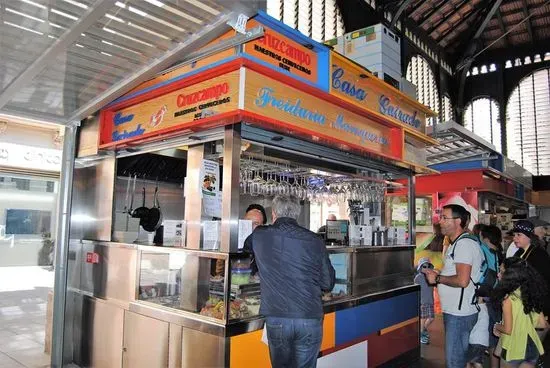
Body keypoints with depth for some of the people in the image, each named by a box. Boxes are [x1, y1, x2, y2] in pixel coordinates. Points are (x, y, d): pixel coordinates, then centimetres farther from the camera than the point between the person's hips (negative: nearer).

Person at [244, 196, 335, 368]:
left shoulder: (259, 236, -1)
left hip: (276, 318, 0)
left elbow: (244, 247, 22)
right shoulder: (315, 241, -3)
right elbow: (328, 284, 3)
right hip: (310, 319, 1)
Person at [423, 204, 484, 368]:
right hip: (455, 311, 10)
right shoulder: (456, 243, 15)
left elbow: (462, 280, -26)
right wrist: (436, 274, 8)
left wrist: (437, 278, -14)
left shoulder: (464, 243, -18)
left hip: (459, 313, -10)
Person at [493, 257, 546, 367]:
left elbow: (508, 330, -18)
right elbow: (538, 322, 6)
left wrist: (497, 326, 1)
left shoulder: (508, 299, -21)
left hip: (514, 349, -5)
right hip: (532, 346, 5)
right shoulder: (531, 294, -3)